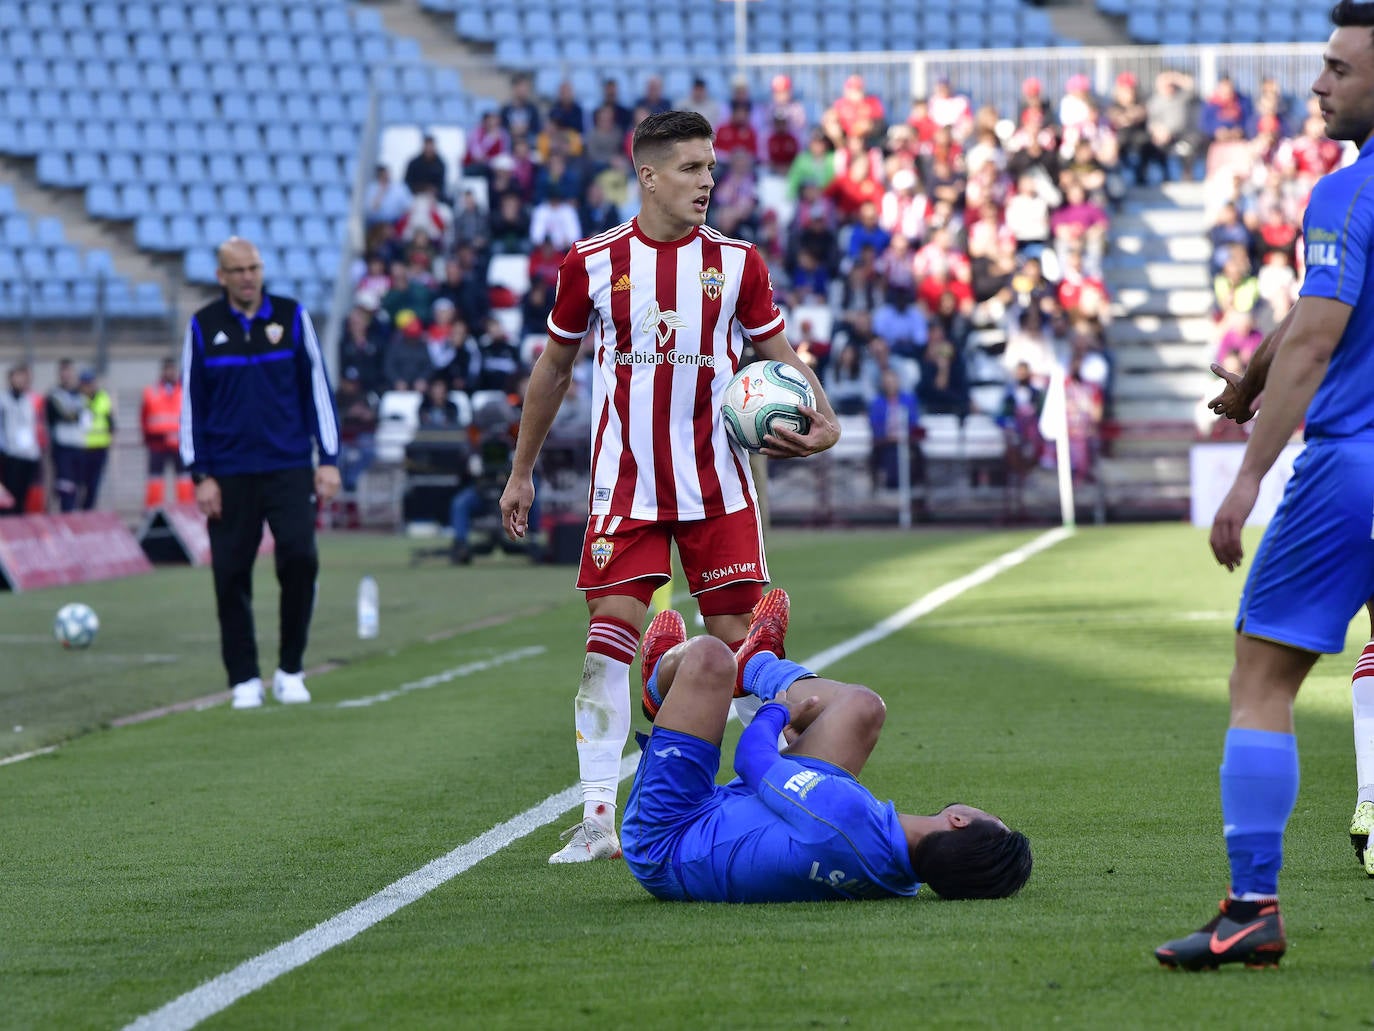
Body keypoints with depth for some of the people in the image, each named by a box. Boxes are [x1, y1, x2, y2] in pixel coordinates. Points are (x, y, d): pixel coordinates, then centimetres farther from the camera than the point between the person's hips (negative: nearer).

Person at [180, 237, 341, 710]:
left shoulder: (292, 316, 3)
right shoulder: (204, 326, 4)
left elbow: (317, 386, 7)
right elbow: (192, 403, 7)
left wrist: (329, 460, 3)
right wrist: (201, 475, 2)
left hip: (289, 467, 0)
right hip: (229, 472, 1)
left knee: (300, 557, -13)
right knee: (231, 577, 0)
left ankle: (290, 670, 1)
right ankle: (244, 679, 11)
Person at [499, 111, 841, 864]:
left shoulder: (736, 262, 1)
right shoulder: (593, 263, -1)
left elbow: (779, 354, 9)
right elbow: (554, 364, 12)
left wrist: (820, 420, -12)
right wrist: (522, 471, 16)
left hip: (717, 484, 1)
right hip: (625, 485, -1)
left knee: (740, 639, 0)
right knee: (610, 632, -10)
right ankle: (597, 817, -8)